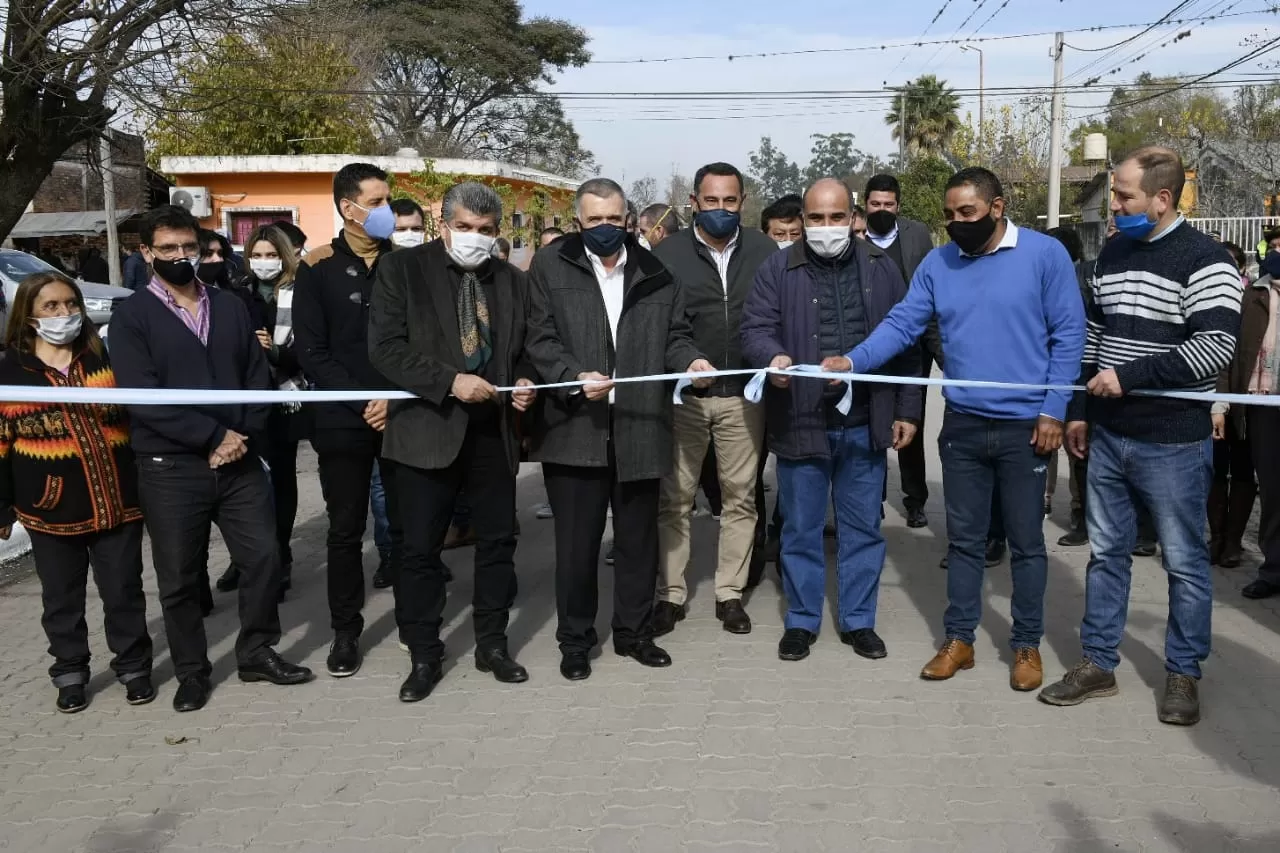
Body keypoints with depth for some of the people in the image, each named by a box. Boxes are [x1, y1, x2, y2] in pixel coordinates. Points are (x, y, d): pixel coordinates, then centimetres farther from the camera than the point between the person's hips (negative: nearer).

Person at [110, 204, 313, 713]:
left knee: (264, 557, 5)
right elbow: (143, 397, -14)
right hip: (171, 468, -3)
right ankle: (191, 671, 23)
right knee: (179, 578, 7)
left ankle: (257, 652, 25)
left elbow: (258, 379, 7)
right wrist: (214, 435, -18)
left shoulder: (231, 308, 10)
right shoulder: (131, 317, -4)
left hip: (240, 460, 3)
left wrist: (244, 436, -9)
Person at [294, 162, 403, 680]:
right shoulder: (318, 269, 0)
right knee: (346, 531, 7)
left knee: (408, 525, 5)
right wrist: (364, 401, -12)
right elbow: (312, 352, -4)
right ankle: (345, 632, 19)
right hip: (344, 420, -1)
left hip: (402, 416, 1)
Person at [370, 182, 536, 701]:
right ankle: (424, 656, 16)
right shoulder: (402, 270, -3)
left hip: (494, 429, 4)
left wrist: (525, 380, -4)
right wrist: (450, 381, -20)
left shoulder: (512, 280, 10)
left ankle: (493, 644, 26)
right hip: (428, 429, -3)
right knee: (421, 548, 3)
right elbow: (385, 347, -11)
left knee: (498, 541, 10)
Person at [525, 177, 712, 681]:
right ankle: (575, 640, 20)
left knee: (639, 538, 12)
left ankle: (634, 632, 28)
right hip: (575, 428, -2)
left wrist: (691, 360, -10)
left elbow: (673, 334, 12)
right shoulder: (550, 266, 2)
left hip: (639, 427, 3)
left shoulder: (655, 271, 10)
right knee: (576, 540, 4)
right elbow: (541, 339, -4)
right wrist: (575, 377, -20)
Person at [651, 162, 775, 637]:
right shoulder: (667, 254, 0)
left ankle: (730, 593, 20)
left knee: (740, 497, 8)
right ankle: (670, 594, 16)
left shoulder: (764, 252, 4)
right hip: (682, 395, -1)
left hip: (742, 395, 1)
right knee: (673, 498, 4)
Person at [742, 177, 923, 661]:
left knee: (863, 528, 11)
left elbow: (905, 343, 9)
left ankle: (858, 621, 25)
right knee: (801, 529, 9)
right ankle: (801, 621, 23)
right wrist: (773, 356, -30)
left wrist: (907, 409, 6)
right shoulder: (779, 270, 0)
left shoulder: (881, 268, 6)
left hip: (865, 424, 2)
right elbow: (755, 327, -7)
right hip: (802, 422, -2)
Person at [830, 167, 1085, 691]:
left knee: (1025, 540, 9)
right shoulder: (937, 263, 3)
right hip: (962, 425, 3)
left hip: (1025, 425, -3)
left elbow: (1068, 335, -7)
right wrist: (855, 361, -19)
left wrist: (1053, 411, -12)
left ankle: (1027, 645, 24)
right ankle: (959, 639, 25)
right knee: (964, 538, 13)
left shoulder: (1044, 254, -8)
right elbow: (902, 324, -2)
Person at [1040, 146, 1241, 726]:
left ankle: (1183, 673, 21)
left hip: (1174, 443, -6)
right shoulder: (1112, 253, 10)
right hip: (1108, 436, 6)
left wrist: (1128, 376, -20)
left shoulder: (1203, 260, -11)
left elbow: (1215, 346, -20)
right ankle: (1098, 663, 24)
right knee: (1106, 552, 13)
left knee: (1184, 561, 6)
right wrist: (1080, 411, 15)